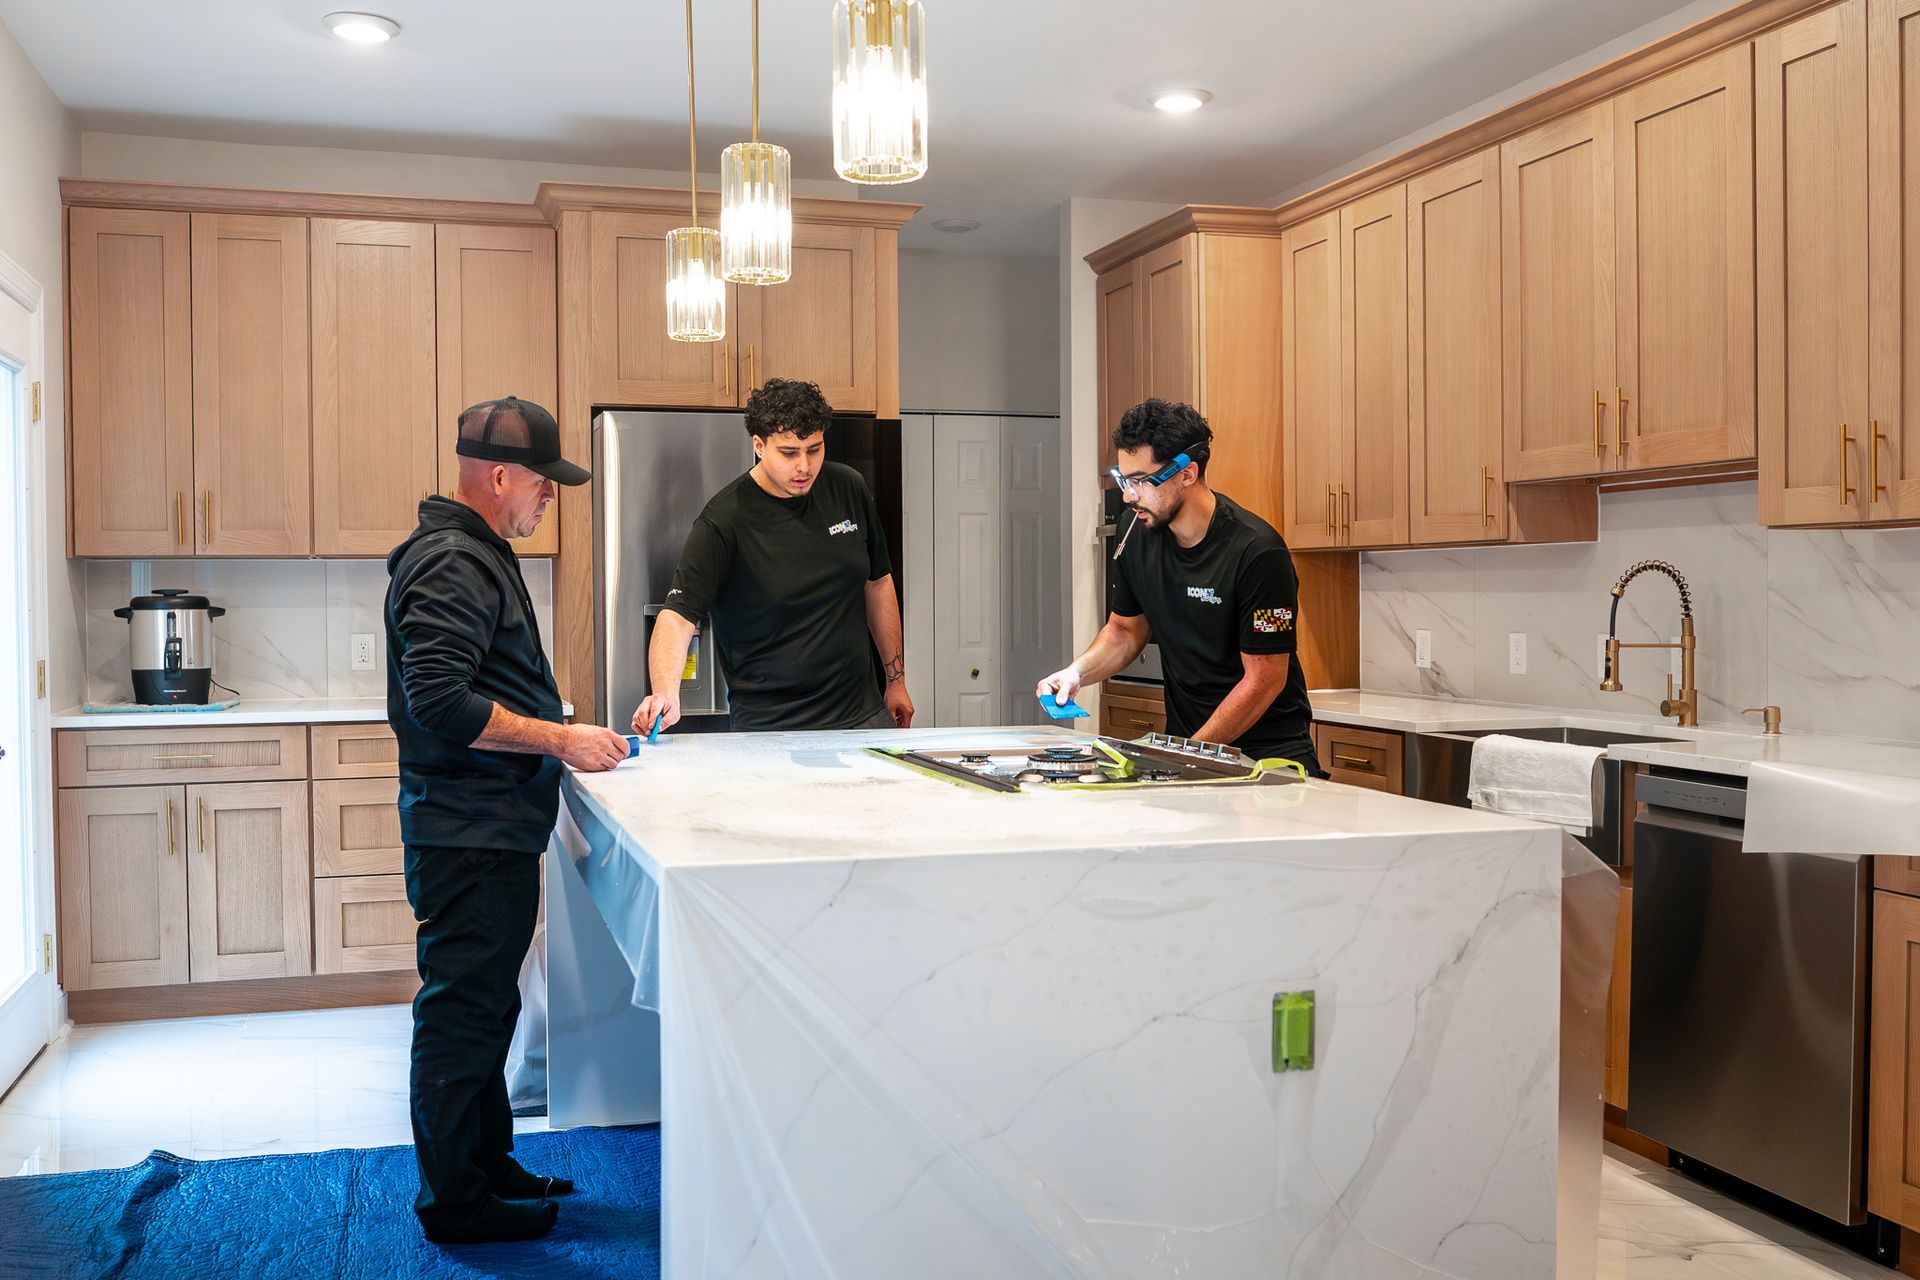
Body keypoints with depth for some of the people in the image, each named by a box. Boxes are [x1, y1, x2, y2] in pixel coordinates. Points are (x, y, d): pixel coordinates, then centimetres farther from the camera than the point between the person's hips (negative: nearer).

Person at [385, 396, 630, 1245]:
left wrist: (564, 736, 17)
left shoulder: (473, 554, 17)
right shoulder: (450, 564, -17)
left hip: (489, 828, 11)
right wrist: (560, 740, -22)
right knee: (462, 1010, -1)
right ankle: (455, 1203, 11)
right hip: (470, 832, -11)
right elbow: (440, 701, -26)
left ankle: (488, 1165, 32)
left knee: (481, 1007, 19)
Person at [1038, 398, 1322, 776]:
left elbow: (1264, 680, -15)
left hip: (1269, 750, -5)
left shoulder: (1257, 552, -17)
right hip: (1183, 740, 5)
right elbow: (1126, 629, 18)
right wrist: (1078, 671, -2)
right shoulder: (1139, 537, 1)